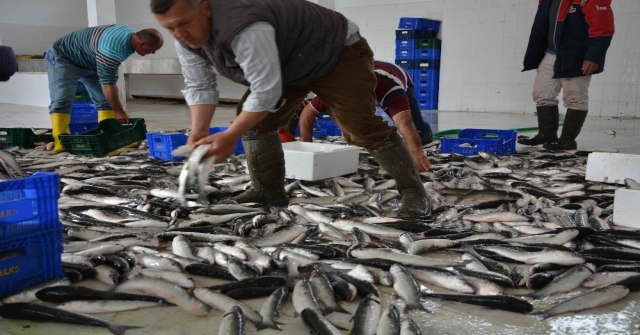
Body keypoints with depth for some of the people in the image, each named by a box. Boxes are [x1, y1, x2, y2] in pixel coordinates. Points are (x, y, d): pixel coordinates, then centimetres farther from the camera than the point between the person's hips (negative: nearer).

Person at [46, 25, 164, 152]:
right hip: (63, 57, -9)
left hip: (88, 61, 9)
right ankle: (61, 141, -18)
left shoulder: (129, 34, -10)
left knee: (106, 99, 0)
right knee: (62, 99, -20)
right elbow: (107, 84, -34)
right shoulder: (112, 50, -39)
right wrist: (119, 112, -29)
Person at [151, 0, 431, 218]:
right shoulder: (186, 38, -10)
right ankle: (269, 192, 8)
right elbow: (199, 86, -5)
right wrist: (198, 133, -19)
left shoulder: (243, 29, -41)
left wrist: (229, 136, -33)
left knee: (361, 127, -19)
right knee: (254, 120, -2)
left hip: (339, 53, -9)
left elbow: (266, 92, -39)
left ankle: (413, 193, -7)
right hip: (289, 65, 9)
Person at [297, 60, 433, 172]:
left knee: (418, 130, -4)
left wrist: (416, 152, -84)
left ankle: (426, 132, 34)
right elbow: (307, 113, -34)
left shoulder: (391, 88, -53)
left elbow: (404, 123, -69)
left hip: (402, 84, -3)